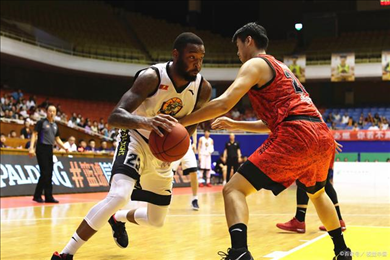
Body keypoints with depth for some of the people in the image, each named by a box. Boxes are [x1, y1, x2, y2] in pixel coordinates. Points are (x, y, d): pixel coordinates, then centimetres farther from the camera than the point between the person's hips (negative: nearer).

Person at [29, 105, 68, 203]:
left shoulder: (55, 125, 15)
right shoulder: (41, 122, -5)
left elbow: (57, 139, 21)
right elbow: (34, 134, -10)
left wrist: (64, 148, 6)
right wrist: (31, 148, -22)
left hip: (50, 150, 7)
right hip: (41, 149, -7)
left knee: (49, 174, 6)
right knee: (44, 173, -11)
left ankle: (48, 196, 10)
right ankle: (37, 195, -3)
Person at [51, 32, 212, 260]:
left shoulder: (204, 88, -13)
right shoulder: (152, 77, -28)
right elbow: (115, 117, -35)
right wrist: (145, 121, -56)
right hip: (136, 140, -6)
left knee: (157, 220, 12)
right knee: (119, 196, -33)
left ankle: (118, 219, 46)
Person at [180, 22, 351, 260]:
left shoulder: (255, 64, 6)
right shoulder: (280, 68, 32)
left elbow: (224, 103, -9)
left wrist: (180, 122, -3)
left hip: (296, 136, -9)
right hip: (323, 136, 9)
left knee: (234, 190, -8)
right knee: (317, 192, 36)